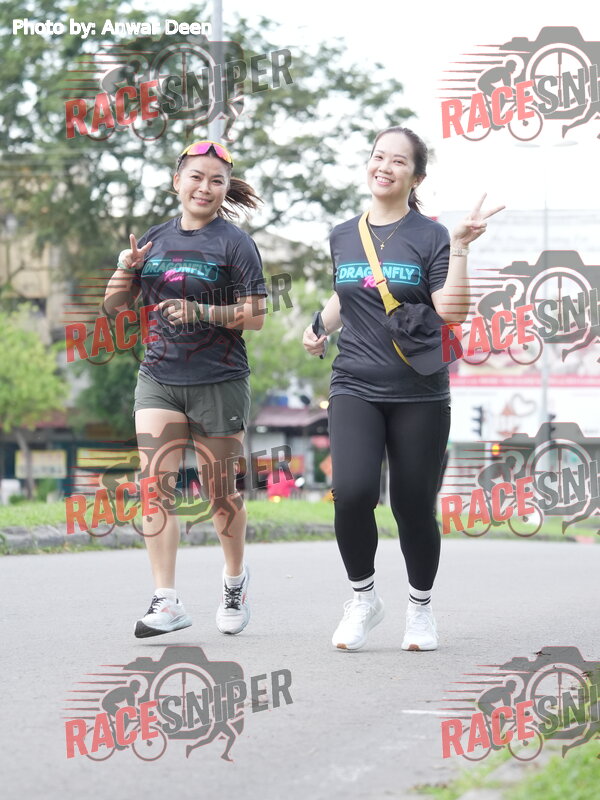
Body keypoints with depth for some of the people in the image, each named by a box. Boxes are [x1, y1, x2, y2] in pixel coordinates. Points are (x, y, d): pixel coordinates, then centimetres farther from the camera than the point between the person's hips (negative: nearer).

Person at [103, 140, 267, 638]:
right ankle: (166, 602, -10)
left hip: (218, 383, -4)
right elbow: (113, 307, 15)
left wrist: (199, 312, -22)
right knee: (155, 484, -9)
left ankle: (235, 578, 32)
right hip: (158, 379, 4)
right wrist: (126, 270, -5)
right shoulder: (155, 240, 10)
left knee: (220, 492, 7)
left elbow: (255, 316, -9)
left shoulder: (234, 244, -3)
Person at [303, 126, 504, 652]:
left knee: (414, 508, 3)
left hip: (419, 395, -2)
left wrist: (460, 249, -21)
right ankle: (363, 598, 3)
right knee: (352, 492, -19)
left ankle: (421, 608, 28)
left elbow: (452, 312, -14)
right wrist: (320, 328, 11)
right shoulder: (343, 237, 10)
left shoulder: (430, 238, -3)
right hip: (355, 390, 2)